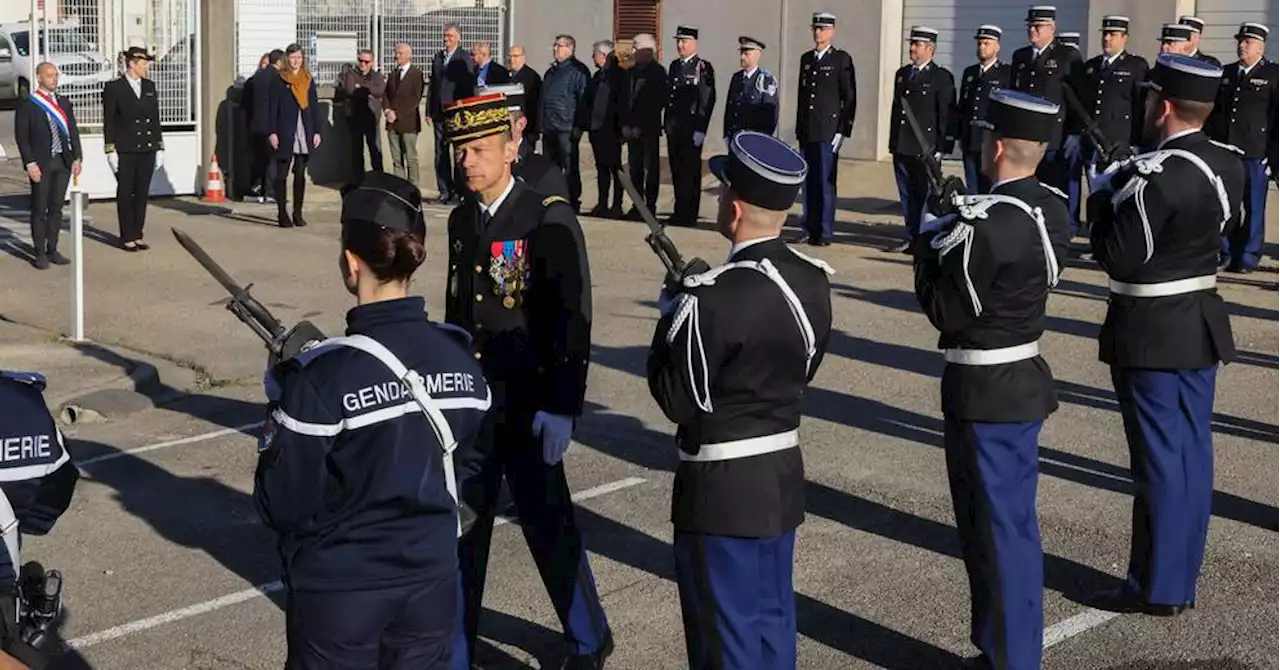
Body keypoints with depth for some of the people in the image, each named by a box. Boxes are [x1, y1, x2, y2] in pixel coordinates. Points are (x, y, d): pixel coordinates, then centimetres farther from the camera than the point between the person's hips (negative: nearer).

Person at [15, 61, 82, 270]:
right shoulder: (27, 104, -4)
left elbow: (73, 131, 12)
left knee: (56, 208, 9)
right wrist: (30, 163, -13)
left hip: (63, 162, 4)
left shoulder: (64, 103, 10)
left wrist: (77, 157, 3)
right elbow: (21, 136, -6)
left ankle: (52, 250, 17)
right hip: (41, 164, -4)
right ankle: (39, 253, 7)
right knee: (39, 209, 1)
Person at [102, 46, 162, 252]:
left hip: (147, 150, 5)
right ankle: (127, 238, 8)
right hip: (125, 151, -5)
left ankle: (137, 235, 15)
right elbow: (108, 122, -5)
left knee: (142, 194, 7)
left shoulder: (150, 86, 10)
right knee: (125, 194, 2)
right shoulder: (114, 88, -4)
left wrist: (160, 148, 9)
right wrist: (110, 151, -10)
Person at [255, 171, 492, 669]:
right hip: (432, 580, 4)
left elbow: (283, 508, -14)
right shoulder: (460, 358, -6)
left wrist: (283, 402, -3)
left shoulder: (322, 377, -22)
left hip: (340, 592, -4)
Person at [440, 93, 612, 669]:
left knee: (548, 527, 6)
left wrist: (561, 407, -18)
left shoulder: (549, 220, -13)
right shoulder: (461, 219, 7)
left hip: (528, 410, -5)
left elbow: (573, 318, -15)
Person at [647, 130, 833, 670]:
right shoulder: (813, 281, 0)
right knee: (773, 620, 19)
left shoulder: (715, 296, -24)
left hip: (723, 488, -8)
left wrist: (673, 310, -5)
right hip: (784, 474, 8)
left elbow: (679, 400, -17)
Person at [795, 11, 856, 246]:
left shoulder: (842, 59, -2)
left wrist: (843, 131, -10)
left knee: (826, 183, -4)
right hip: (807, 131, 6)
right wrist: (799, 129, 14)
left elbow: (850, 98, -5)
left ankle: (825, 233, 0)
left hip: (829, 131, -5)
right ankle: (809, 230, 12)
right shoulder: (806, 59, 15)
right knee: (808, 182, 7)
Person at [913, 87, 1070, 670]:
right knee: (1015, 523, 19)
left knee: (994, 531, 3)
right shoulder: (1051, 211, 3)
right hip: (1025, 380, 9)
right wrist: (953, 229, 4)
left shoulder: (987, 224, -24)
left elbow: (947, 312, -16)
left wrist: (929, 237, -4)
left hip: (985, 393, -9)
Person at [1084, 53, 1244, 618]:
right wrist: (1123, 184, 4)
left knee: (1159, 458, 0)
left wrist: (1103, 196, -6)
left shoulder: (1158, 175, -22)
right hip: (1200, 325, 8)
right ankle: (1182, 579, 23)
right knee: (1191, 454, 13)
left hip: (1151, 333, -8)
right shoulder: (1227, 166, 4)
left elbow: (1118, 257, -19)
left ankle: (1157, 587, 9)